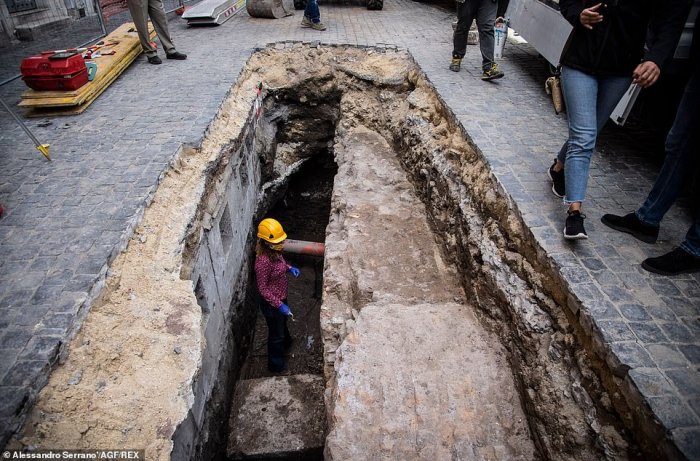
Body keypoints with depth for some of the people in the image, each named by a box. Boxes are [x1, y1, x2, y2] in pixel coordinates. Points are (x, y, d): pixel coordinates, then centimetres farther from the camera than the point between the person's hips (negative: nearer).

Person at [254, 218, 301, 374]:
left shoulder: (274, 251, -10)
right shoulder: (263, 261, -35)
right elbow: (263, 289, -27)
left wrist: (289, 268, -5)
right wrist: (279, 305, -27)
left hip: (281, 297, 8)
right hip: (271, 303, -8)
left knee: (282, 322, 34)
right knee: (276, 333, 14)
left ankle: (286, 342, 63)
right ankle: (276, 365, 36)